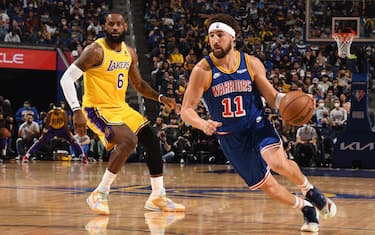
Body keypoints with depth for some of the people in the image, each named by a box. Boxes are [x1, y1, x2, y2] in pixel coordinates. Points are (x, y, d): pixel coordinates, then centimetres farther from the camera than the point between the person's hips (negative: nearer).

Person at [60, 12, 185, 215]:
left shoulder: (129, 53, 6)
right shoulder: (96, 50, -17)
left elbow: (139, 84, 19)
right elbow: (67, 78, -20)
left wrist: (161, 98, 3)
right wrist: (76, 111, -28)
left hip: (121, 107, 8)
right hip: (98, 109, -8)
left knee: (152, 140, 6)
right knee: (129, 140, -28)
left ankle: (158, 197, 17)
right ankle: (100, 195, -20)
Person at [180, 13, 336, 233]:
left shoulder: (251, 64, -8)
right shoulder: (202, 71, -13)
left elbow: (272, 97, 1)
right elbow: (186, 110, -12)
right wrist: (203, 124, -34)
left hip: (258, 125, 0)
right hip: (231, 137, 1)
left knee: (278, 162, -29)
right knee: (266, 185, 2)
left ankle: (310, 190, 1)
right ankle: (306, 208, 28)